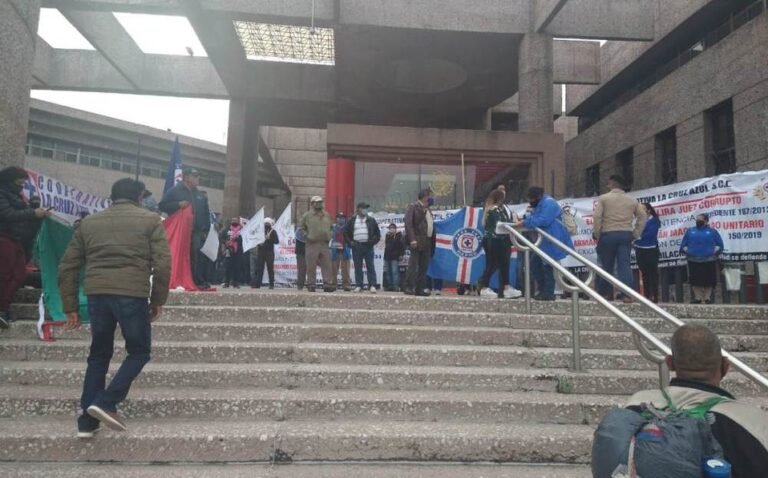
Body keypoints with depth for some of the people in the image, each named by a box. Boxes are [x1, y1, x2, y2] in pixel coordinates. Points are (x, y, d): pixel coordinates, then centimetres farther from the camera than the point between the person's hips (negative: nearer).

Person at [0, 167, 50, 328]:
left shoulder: (16, 197, 21)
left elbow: (24, 219, 18)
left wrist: (40, 215, 2)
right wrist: (33, 213, -17)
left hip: (17, 242, 8)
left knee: (19, 275, 2)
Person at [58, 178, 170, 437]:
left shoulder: (89, 222, 19)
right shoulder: (150, 220, 8)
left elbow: (67, 267, 15)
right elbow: (163, 264, -3)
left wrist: (70, 306, 18)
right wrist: (157, 300, 6)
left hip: (96, 294, 4)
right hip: (133, 294, -4)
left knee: (99, 355, 18)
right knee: (139, 352, 12)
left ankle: (87, 421, 18)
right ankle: (106, 403, -4)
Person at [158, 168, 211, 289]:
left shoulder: (200, 195, 18)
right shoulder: (174, 191, 3)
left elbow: (206, 214, 19)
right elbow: (162, 206, -2)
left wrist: (206, 230, 10)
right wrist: (178, 204, -16)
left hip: (196, 231, 4)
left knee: (196, 257, -2)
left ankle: (198, 281, -1)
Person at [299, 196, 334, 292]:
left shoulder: (326, 215, 15)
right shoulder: (307, 215, 1)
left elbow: (331, 226, 25)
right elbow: (301, 227, 4)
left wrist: (329, 236, 11)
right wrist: (306, 236, -7)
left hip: (325, 244, 4)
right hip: (312, 244, -4)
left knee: (327, 265, 0)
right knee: (311, 266, -1)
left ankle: (328, 284, 2)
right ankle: (311, 285, 6)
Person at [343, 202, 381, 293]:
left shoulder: (371, 220, 7)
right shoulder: (352, 221, 7)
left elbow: (377, 233, 10)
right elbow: (345, 232, 13)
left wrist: (373, 241, -3)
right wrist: (350, 241, 2)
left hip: (368, 246, -1)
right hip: (356, 246, 1)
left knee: (370, 266, -4)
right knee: (358, 267, 4)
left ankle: (372, 285, -4)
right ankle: (359, 285, 10)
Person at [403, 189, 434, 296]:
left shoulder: (428, 209, 20)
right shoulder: (413, 207, -4)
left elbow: (431, 224, 19)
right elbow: (408, 224, -12)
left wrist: (432, 241, 8)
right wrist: (412, 239, -21)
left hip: (427, 242, 8)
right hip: (417, 241, -8)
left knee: (424, 267, 8)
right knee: (413, 264, -8)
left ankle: (420, 288, 12)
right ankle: (408, 287, -4)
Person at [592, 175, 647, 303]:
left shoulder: (603, 198, 0)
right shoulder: (631, 200, 13)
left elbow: (597, 217, -10)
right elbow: (643, 216, 12)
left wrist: (597, 234, -2)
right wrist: (635, 233, 13)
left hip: (608, 234, -3)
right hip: (626, 234, 3)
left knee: (607, 265, 7)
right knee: (624, 264, -2)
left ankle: (605, 293, 15)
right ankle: (627, 293, -12)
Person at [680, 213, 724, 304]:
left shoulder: (712, 231, 8)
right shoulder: (690, 231, 12)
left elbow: (719, 244, 8)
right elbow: (683, 244, 14)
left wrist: (715, 252, -5)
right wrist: (686, 251, -1)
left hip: (709, 260, -1)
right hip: (693, 261, 2)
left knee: (709, 280, 1)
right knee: (695, 280, 2)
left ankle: (707, 298, 10)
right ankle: (697, 298, 9)